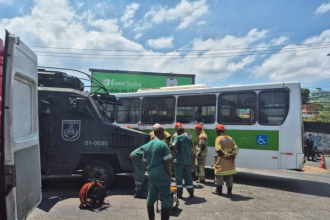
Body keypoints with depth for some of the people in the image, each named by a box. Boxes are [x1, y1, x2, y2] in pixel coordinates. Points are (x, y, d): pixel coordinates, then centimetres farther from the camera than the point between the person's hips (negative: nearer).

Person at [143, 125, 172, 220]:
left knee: (151, 198, 15)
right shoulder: (163, 144, -11)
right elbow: (167, 163, -13)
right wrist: (170, 174, -2)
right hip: (162, 175, -7)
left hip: (151, 175, 7)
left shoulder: (147, 145, 9)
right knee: (165, 199, 1)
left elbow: (145, 162, 14)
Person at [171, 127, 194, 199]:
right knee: (188, 177, 14)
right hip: (188, 160, 5)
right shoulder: (189, 138, 12)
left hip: (179, 160, -5)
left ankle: (179, 193, 8)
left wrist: (176, 151, -8)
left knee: (178, 177, 5)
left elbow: (173, 145, -23)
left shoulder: (178, 137, -6)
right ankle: (191, 193, 18)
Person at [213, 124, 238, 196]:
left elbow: (218, 150, -22)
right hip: (230, 161, 6)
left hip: (221, 161, -6)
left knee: (219, 175, 5)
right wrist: (233, 155, -5)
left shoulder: (219, 138, -11)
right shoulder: (230, 138, 11)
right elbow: (235, 148, 6)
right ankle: (229, 191, 18)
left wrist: (225, 155, -17)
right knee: (229, 175, 13)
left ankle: (219, 190, 11)